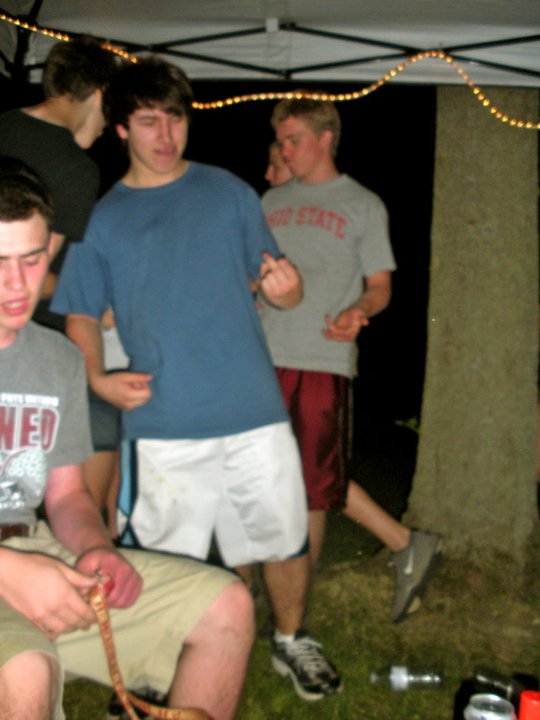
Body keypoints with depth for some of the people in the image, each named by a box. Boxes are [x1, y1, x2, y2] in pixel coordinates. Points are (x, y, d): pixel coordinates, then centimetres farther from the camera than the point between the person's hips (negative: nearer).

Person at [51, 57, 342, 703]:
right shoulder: (101, 220, 6)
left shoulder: (229, 192, 8)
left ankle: (291, 641, 37)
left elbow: (277, 287, 9)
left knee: (285, 540, 11)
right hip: (163, 425, -1)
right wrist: (97, 378, -10)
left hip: (255, 413, 1)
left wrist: (286, 285, -15)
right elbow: (80, 316, 9)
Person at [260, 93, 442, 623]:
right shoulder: (272, 201, 17)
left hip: (324, 360, -5)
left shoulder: (363, 205, 5)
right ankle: (404, 545, 20)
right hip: (267, 358, 5)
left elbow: (380, 286, 3)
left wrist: (358, 311, -17)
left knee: (313, 482, 0)